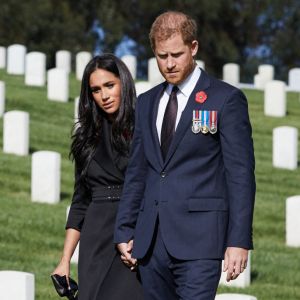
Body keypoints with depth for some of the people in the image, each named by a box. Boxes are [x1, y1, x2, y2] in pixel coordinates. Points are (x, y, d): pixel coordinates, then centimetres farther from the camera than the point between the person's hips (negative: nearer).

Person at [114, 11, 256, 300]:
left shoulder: (226, 99, -1)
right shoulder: (147, 103, 17)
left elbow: (241, 175, -5)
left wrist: (239, 241, -11)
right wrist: (124, 231, 14)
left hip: (198, 241, -6)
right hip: (151, 241, 6)